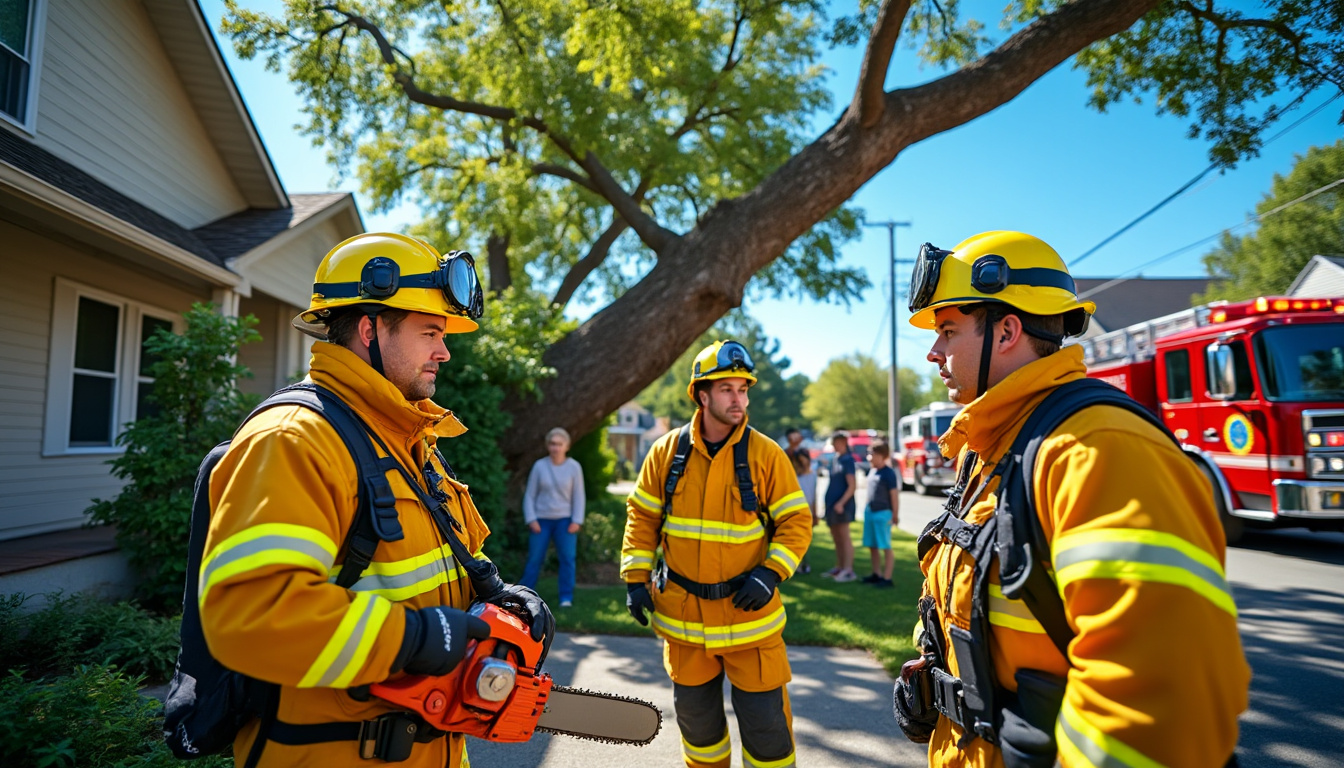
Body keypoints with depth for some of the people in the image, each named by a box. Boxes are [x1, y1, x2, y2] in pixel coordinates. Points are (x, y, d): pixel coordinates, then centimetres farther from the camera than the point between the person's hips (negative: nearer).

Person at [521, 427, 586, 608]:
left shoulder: (574, 467, -2)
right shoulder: (539, 466, -2)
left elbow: (578, 496, 1)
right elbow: (530, 495, 2)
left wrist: (576, 521, -6)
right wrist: (531, 519, -5)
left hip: (565, 520, 0)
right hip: (542, 519, 0)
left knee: (567, 558, -2)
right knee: (534, 559, 5)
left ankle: (566, 597, 8)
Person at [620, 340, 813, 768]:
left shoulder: (766, 454, -8)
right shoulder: (667, 451, -2)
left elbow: (796, 522, -5)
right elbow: (642, 517, 4)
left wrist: (771, 573, -17)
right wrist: (635, 578, -2)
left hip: (748, 613, -2)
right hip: (682, 612, 3)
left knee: (764, 716, 5)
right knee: (695, 712, 19)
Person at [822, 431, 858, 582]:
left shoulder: (847, 460, -11)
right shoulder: (835, 459, 13)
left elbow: (852, 485, -16)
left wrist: (841, 502, -23)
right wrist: (828, 502, 20)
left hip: (842, 505, -9)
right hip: (832, 503, 9)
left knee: (844, 536, -6)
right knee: (836, 537, 13)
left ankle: (848, 570, -3)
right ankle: (839, 567, 22)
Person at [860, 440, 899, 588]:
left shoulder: (888, 473, -12)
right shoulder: (871, 471, 11)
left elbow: (894, 495, -11)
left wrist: (894, 516, -11)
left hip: (883, 513, -8)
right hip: (870, 512, 8)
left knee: (885, 547, -2)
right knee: (872, 545, 15)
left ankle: (887, 578, 4)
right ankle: (876, 573, 29)